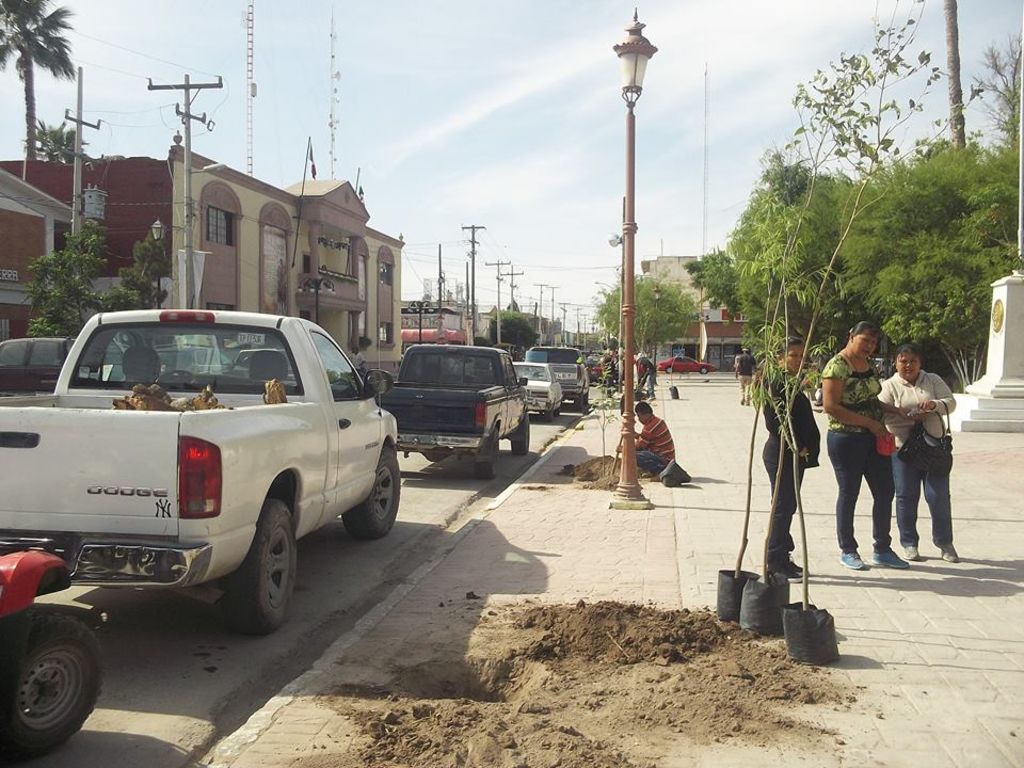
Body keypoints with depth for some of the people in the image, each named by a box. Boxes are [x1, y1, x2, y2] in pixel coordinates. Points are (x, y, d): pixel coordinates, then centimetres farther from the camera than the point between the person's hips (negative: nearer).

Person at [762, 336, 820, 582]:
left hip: (796, 454, 9)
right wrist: (797, 447, -17)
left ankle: (783, 558, 22)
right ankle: (775, 562, 2)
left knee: (788, 507, 13)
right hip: (781, 454, -9)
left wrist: (806, 448, 9)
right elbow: (774, 423, -20)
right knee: (782, 507, -5)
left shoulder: (795, 384, 14)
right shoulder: (776, 384, -15)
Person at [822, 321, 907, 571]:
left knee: (885, 492, 9)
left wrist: (892, 410, 3)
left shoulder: (869, 365, 11)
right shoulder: (837, 366, -15)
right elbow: (830, 406, -22)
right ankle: (847, 550, 19)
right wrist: (869, 422, -21)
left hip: (873, 438, 8)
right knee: (849, 494, 4)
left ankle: (882, 550, 22)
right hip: (846, 440, -8)